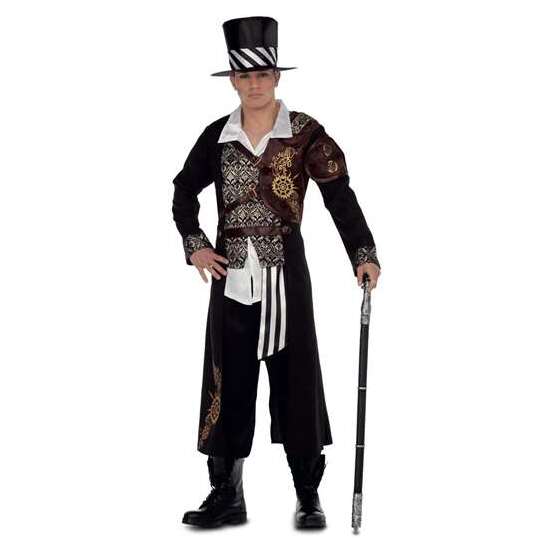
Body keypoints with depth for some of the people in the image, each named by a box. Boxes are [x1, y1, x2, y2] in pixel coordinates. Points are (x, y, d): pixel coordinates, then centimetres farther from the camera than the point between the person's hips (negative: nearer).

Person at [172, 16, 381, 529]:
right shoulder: (217, 136, 7)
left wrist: (363, 254, -18)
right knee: (228, 381, 5)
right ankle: (226, 496, 14)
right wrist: (194, 246, 7)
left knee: (295, 380, 2)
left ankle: (308, 497, 11)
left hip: (284, 272, -3)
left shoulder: (304, 134, -3)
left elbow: (340, 197, -8)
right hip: (231, 274, 3)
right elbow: (184, 191, 20)